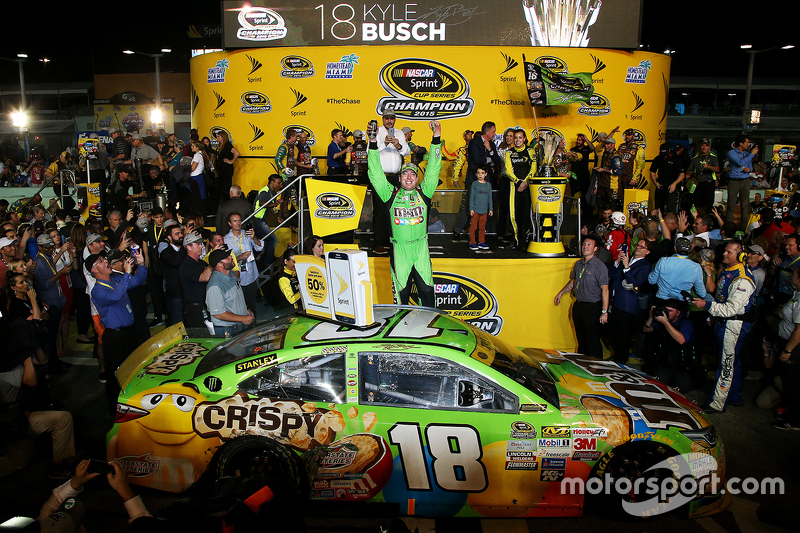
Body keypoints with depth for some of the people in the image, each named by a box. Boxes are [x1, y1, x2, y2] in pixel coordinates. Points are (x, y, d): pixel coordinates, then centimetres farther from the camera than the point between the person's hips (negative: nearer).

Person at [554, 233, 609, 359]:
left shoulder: (600, 266, -13)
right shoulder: (578, 264, 8)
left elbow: (605, 289, -17)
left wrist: (604, 311, -21)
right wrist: (561, 293, 27)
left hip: (593, 308, -7)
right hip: (578, 305, 7)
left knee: (593, 341, -3)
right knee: (581, 339, 17)